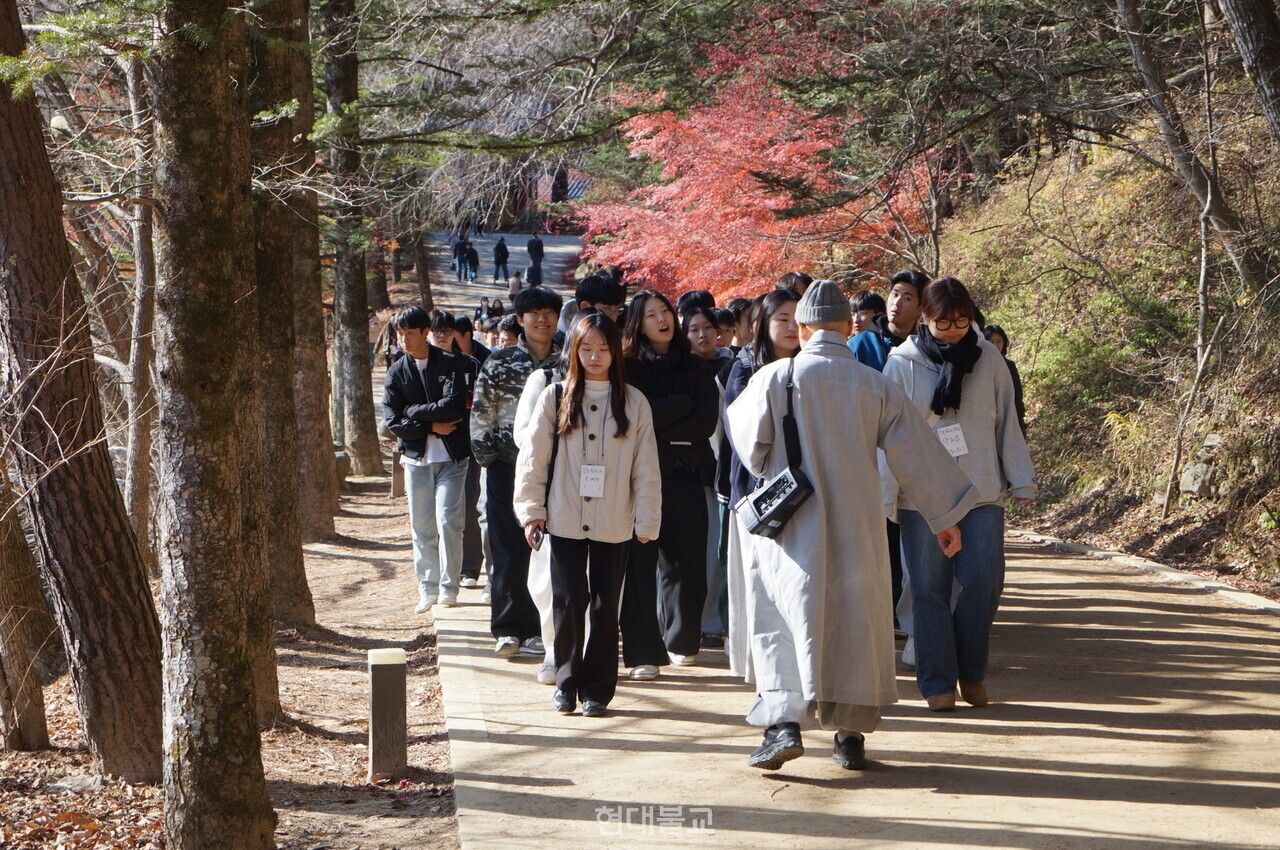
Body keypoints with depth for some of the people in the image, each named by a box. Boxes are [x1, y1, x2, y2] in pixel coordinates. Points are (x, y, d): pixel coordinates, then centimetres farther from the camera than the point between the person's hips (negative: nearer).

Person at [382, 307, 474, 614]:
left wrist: (413, 411, -8)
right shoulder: (397, 372, 6)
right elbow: (392, 422, -2)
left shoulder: (452, 364, -2)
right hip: (416, 458, 3)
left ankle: (449, 588, -1)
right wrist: (431, 426, -11)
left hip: (451, 457, -3)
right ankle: (428, 589, 15)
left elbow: (453, 406, -16)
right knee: (421, 527, 6)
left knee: (448, 521, -10)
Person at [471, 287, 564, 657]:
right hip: (507, 466, -1)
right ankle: (508, 629, 6)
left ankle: (538, 629, 8)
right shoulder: (498, 363, 3)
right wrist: (485, 456, -2)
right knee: (509, 550, 0)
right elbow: (481, 414, 4)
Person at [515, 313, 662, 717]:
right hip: (565, 519, 0)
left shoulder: (633, 402, 4)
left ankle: (597, 689, 12)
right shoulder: (555, 397, 3)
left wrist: (647, 520, 0)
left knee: (605, 607, 4)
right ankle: (567, 682, 14)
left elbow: (646, 467, 4)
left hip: (614, 524, 0)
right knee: (568, 602, -1)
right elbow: (534, 456, 3)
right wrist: (531, 510, -2)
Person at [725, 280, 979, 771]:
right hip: (856, 528, 2)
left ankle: (784, 722, -14)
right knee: (855, 623, 10)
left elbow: (751, 449, 0)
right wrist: (944, 516, 12)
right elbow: (915, 454, 4)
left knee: (784, 620, 2)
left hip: (791, 525, -2)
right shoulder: (875, 385, 0)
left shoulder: (772, 379, -5)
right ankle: (851, 737, 14)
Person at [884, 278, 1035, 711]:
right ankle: (938, 681, 10)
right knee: (930, 590, 1)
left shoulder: (989, 359, 5)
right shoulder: (902, 364, -1)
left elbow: (1007, 424, 9)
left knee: (983, 582, -3)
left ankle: (972, 673, 15)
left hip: (982, 493, 1)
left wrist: (1021, 480, 7)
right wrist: (885, 496, -4)